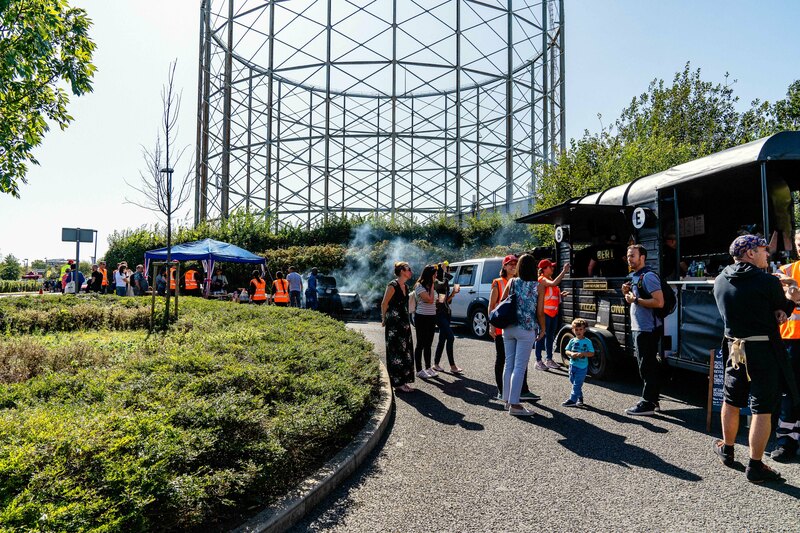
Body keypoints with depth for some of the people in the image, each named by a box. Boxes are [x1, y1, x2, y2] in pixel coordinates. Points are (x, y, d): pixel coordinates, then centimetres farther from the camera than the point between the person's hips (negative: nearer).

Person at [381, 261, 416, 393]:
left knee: (405, 352, 11)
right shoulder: (393, 285, -13)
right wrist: (384, 320, -1)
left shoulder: (405, 286, 13)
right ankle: (398, 383, 2)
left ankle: (403, 381, 20)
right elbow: (384, 304, -11)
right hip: (394, 324, -9)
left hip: (404, 323, 9)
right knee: (396, 352, -4)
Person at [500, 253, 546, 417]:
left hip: (508, 328, 4)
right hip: (526, 330, -4)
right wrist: (542, 329, 8)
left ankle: (507, 399, 24)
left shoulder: (512, 282, 1)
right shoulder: (539, 287, -6)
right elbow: (540, 312, -6)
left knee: (509, 364, 14)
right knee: (519, 367, -1)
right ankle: (514, 405, 1)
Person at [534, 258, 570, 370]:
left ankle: (549, 359, 23)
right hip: (544, 312, -9)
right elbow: (554, 283, -31)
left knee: (550, 336, 14)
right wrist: (564, 271, -27)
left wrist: (561, 294, 7)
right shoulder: (542, 279, -11)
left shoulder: (550, 279, 17)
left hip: (554, 312, 9)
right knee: (542, 336, -4)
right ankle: (538, 361, 0)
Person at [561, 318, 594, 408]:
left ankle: (572, 400, -2)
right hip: (572, 365, 5)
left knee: (577, 384, -5)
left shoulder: (587, 342, -5)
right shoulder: (572, 341, 4)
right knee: (573, 381, 15)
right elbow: (566, 351, 6)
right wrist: (571, 353, -15)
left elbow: (592, 353, -6)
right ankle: (580, 397, 31)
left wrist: (583, 354, -20)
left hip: (582, 367, -5)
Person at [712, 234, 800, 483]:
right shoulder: (768, 282, -15)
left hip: (734, 348, 6)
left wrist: (775, 310, 2)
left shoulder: (720, 282, 2)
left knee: (731, 401, 20)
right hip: (764, 350, -5)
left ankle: (727, 449, 37)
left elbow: (745, 307, 9)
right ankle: (755, 466, 8)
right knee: (762, 409, 2)